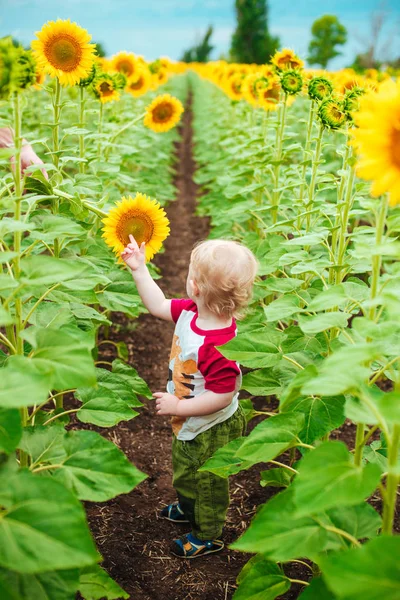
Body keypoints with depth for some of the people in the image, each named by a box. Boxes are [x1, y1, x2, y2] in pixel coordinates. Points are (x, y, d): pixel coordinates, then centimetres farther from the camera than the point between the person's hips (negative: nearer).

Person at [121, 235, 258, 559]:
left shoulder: (219, 344, -42)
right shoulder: (190, 311, -15)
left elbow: (222, 396, -36)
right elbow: (159, 305, 2)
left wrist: (179, 407, -27)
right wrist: (139, 269, -2)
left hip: (213, 431, -9)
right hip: (189, 426, 9)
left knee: (209, 483, 18)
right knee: (184, 468, 35)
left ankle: (208, 535, 44)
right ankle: (187, 507, 63)